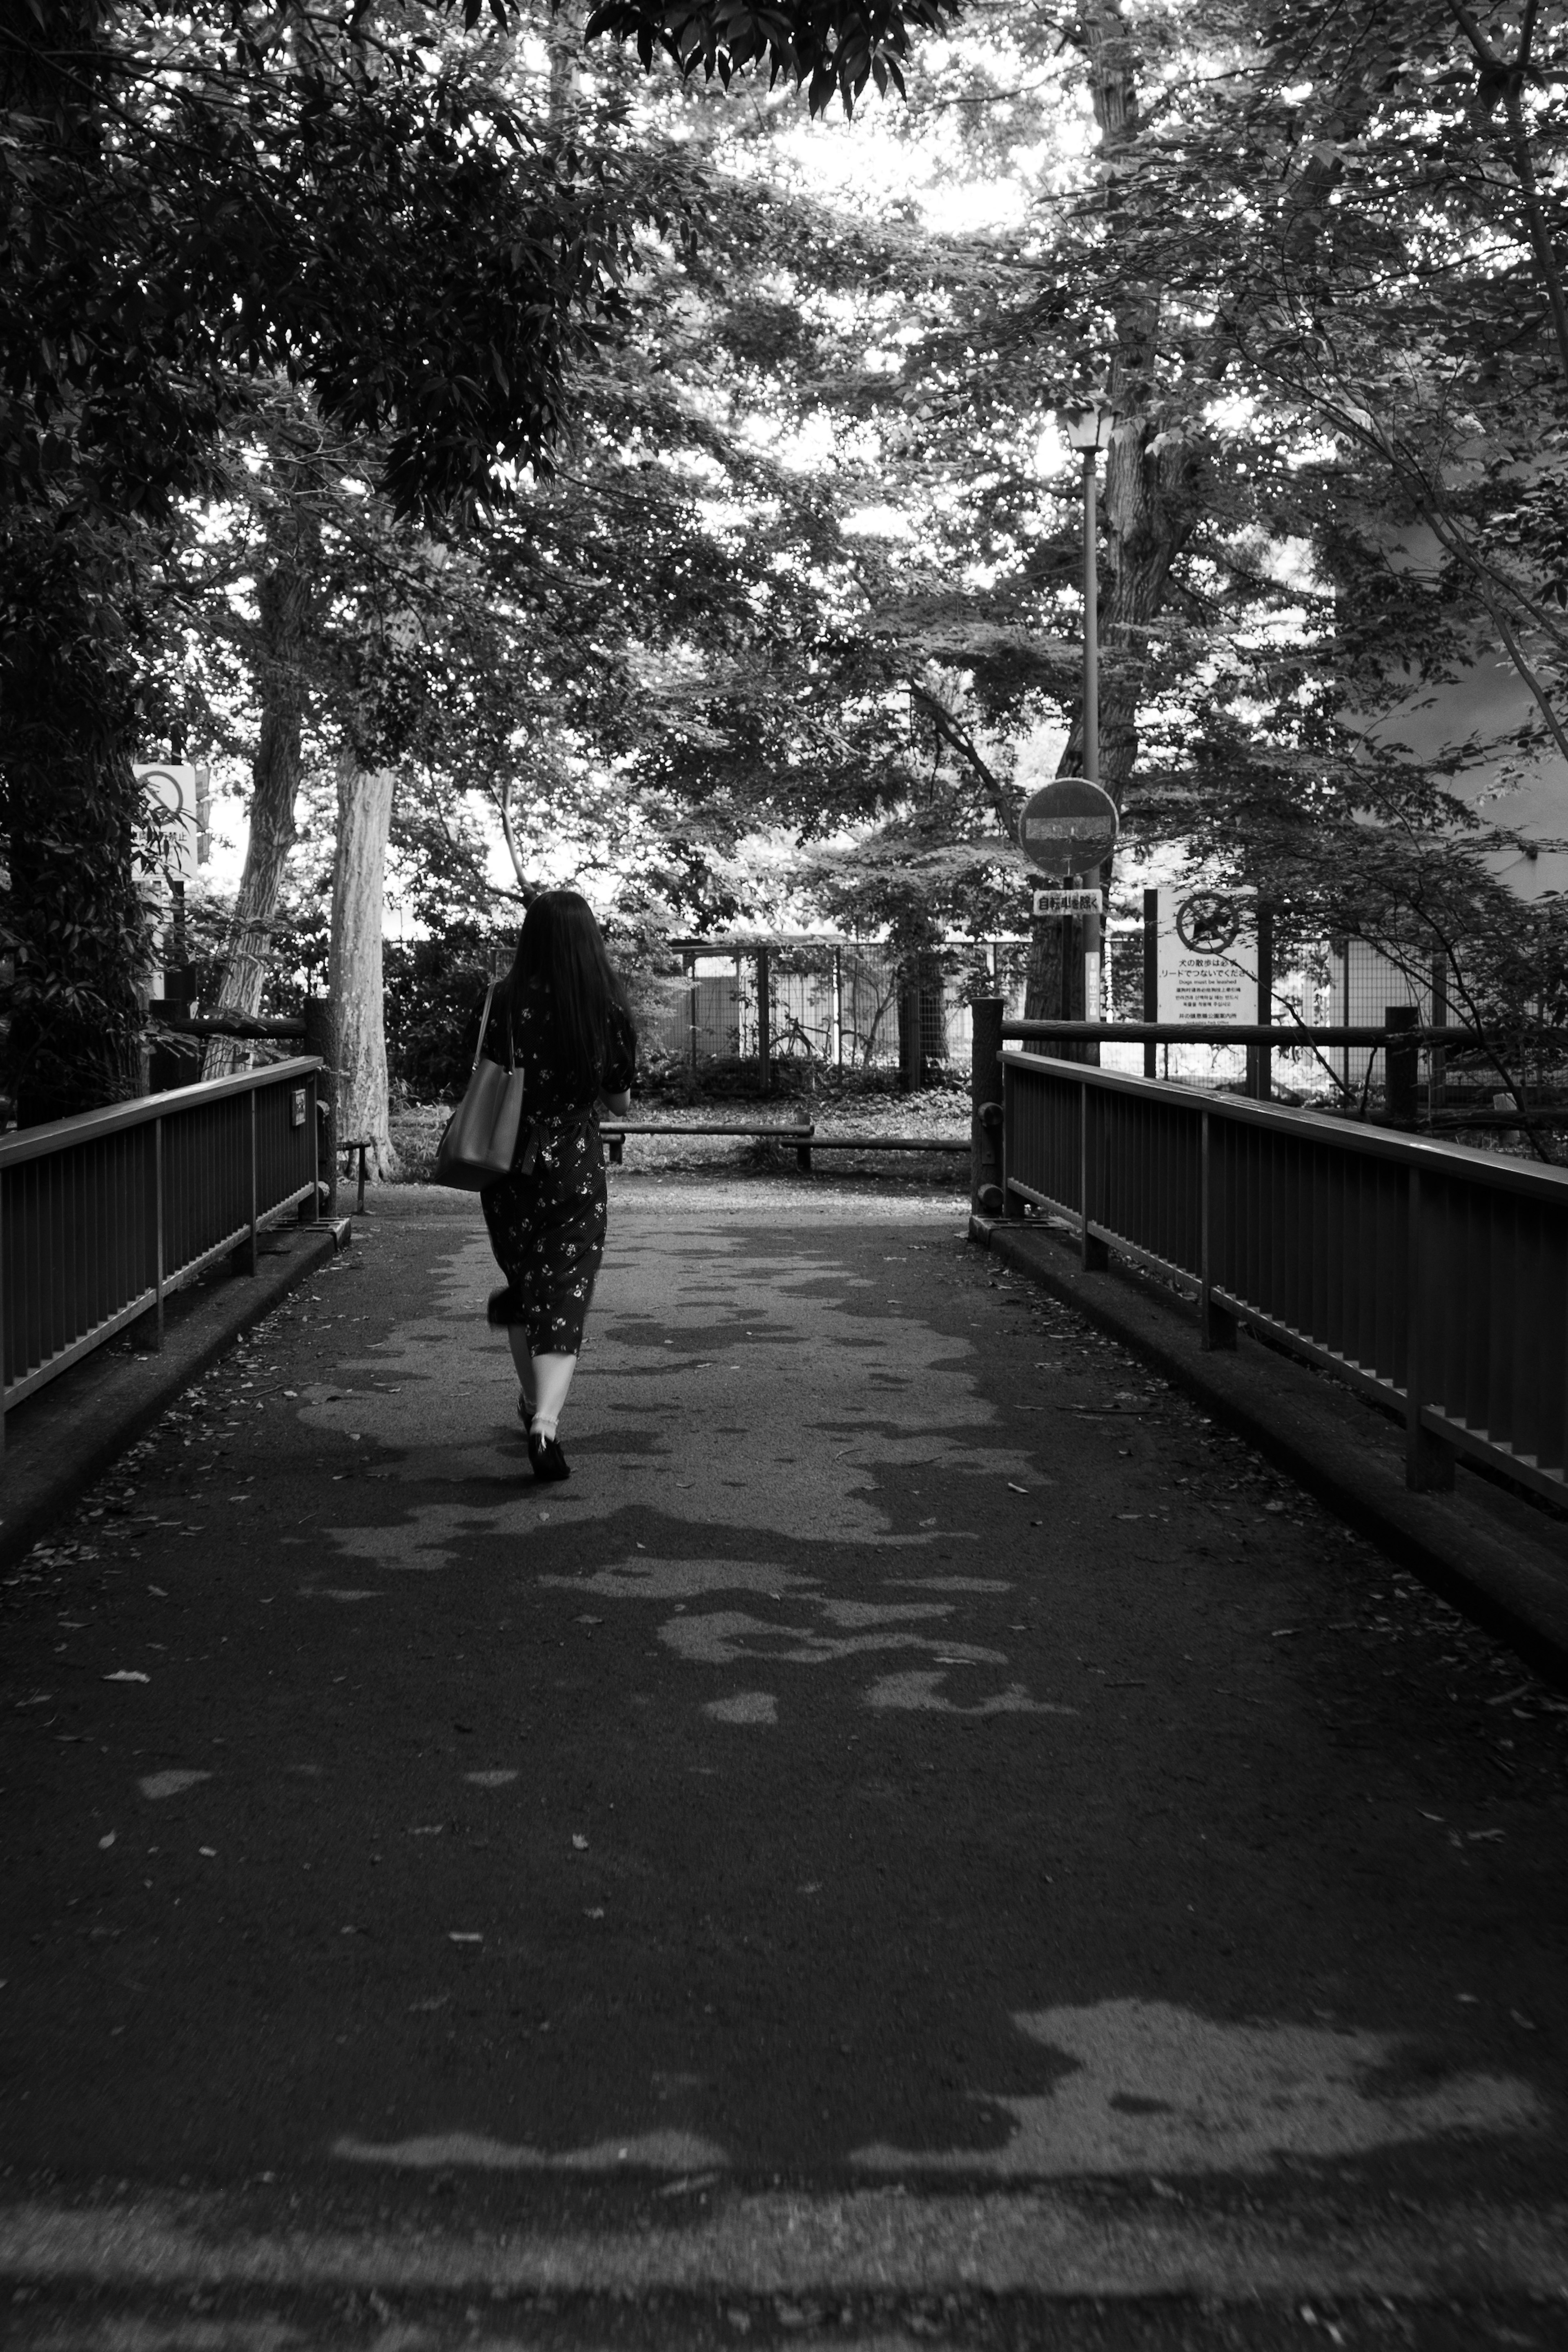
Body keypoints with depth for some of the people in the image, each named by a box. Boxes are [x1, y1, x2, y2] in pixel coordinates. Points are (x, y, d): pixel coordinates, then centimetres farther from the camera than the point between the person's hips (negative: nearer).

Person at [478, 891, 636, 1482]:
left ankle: (534, 1402, 33)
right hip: (577, 1169, -1)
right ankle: (546, 1420, -21)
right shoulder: (609, 1006, -4)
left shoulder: (509, 998, -8)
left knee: (523, 1280, 21)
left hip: (512, 1165, 1)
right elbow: (619, 1100, 4)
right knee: (563, 1298, -1)